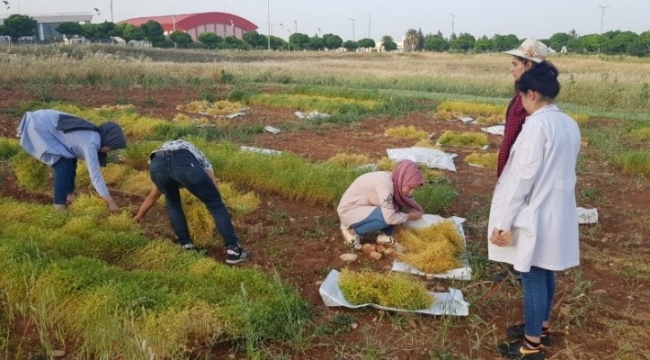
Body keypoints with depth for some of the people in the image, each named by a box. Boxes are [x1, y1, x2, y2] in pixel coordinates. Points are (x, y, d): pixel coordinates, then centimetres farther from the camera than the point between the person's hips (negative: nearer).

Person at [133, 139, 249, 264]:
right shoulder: (201, 160, 42)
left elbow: (152, 196, 59)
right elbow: (214, 192, 33)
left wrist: (139, 216, 74)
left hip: (156, 164, 4)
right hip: (185, 163, -4)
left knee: (172, 202, 33)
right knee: (215, 203, 12)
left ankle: (185, 244, 32)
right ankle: (233, 250, 9)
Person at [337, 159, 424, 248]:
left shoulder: (396, 180, -7)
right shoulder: (384, 183, -32)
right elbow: (389, 217, -33)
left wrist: (417, 211, -8)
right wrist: (409, 216, -17)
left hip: (363, 207, 8)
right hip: (349, 211, -8)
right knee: (387, 217, -27)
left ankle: (385, 235, 5)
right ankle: (352, 231, -7)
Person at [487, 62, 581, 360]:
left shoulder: (536, 124, -20)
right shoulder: (570, 124, 7)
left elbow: (523, 178, -21)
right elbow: (563, 170, 14)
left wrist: (503, 222, -16)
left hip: (536, 215, -9)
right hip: (559, 212, 9)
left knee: (533, 277, 3)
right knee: (546, 273, 20)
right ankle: (541, 327, 36)